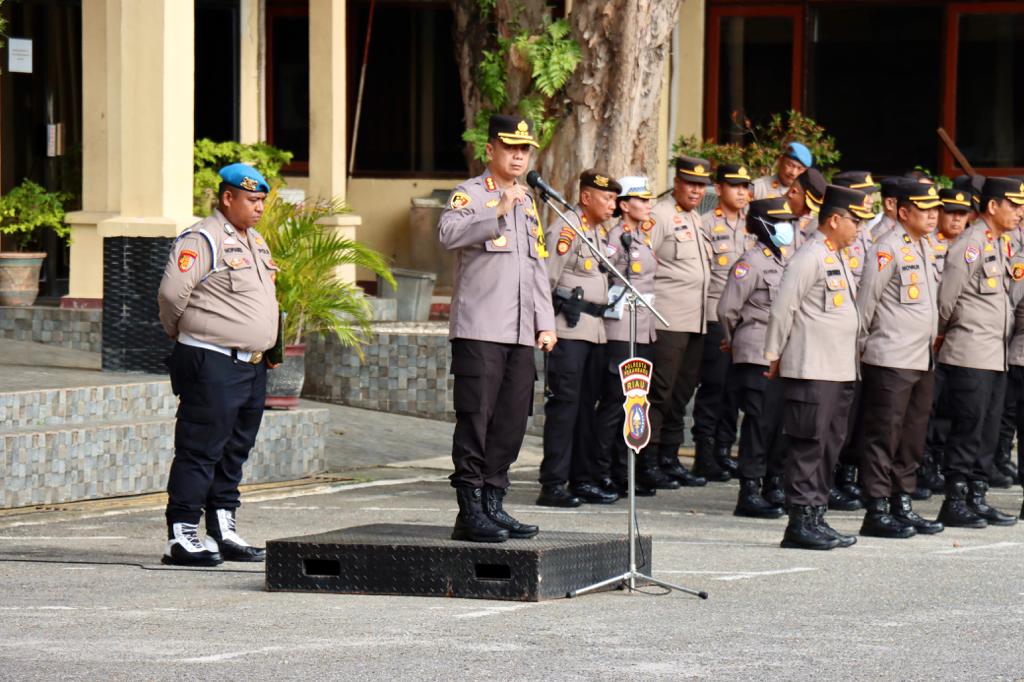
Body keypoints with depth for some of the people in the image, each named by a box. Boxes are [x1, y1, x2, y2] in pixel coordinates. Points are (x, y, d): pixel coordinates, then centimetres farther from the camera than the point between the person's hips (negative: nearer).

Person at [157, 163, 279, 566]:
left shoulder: (255, 242, 17)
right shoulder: (202, 241, -12)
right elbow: (172, 292, -18)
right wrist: (182, 335, -3)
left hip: (252, 364, 9)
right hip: (212, 364, -9)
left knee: (235, 451, 13)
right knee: (200, 450, -8)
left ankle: (224, 533, 20)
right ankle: (181, 536, -7)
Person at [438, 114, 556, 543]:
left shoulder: (528, 202, 21)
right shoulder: (470, 194, -3)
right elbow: (448, 234, -24)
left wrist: (545, 323, 18)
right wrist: (499, 212, -31)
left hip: (521, 333, 7)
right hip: (479, 330, -7)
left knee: (512, 421, 7)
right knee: (475, 419, -7)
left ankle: (493, 505, 14)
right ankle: (470, 513, -6)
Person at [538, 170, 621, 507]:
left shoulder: (601, 232, 18)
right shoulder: (565, 230, -9)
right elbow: (546, 279, -12)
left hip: (595, 329, 9)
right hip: (569, 329, -9)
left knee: (587, 404, 11)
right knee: (564, 403, -10)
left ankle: (585, 479, 17)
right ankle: (553, 485, -10)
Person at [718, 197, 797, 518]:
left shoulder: (781, 262, 17)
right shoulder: (751, 263, -10)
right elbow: (727, 309, -11)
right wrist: (735, 340, 4)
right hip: (756, 358, -8)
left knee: (780, 422, 9)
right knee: (759, 422, -9)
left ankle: (773, 489, 17)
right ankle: (749, 494, -6)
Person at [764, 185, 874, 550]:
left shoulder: (837, 258, 18)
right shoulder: (809, 258, -12)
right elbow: (782, 308, -13)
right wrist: (774, 356, -8)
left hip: (839, 370, 10)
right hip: (811, 370, -9)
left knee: (830, 445, 10)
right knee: (809, 445, -8)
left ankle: (815, 517, 15)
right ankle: (801, 522, -6)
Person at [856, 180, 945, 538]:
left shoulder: (925, 248, 15)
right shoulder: (887, 249, -12)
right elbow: (866, 298, -11)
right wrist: (861, 345, -6)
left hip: (922, 360, 8)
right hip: (891, 360, -8)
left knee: (913, 437, 12)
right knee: (884, 436, -5)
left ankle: (902, 505, 19)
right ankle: (876, 512, -2)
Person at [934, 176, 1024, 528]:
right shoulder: (971, 243, -13)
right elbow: (947, 294, -14)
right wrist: (941, 333, 0)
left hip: (996, 355, 9)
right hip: (970, 355, -9)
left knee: (988, 432, 10)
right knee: (968, 429, -6)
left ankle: (977, 499, 16)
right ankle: (955, 502, -2)